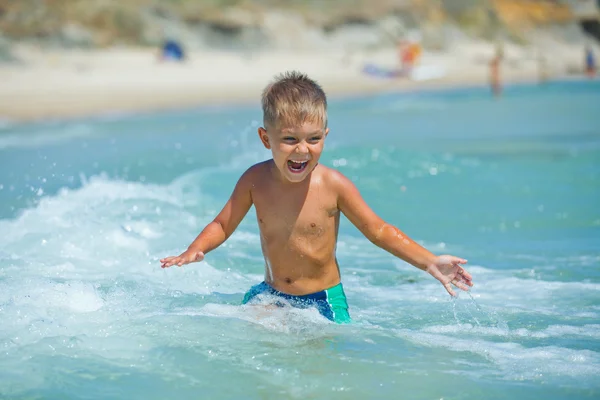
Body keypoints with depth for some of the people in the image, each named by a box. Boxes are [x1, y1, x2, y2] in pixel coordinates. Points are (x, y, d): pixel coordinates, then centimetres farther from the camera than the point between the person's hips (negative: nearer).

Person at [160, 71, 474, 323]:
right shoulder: (256, 180, -8)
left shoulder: (333, 186, -15)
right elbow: (222, 225, 4)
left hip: (324, 301, -1)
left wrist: (430, 263, -14)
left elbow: (379, 231, -6)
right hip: (271, 295, 1)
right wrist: (194, 252, -16)